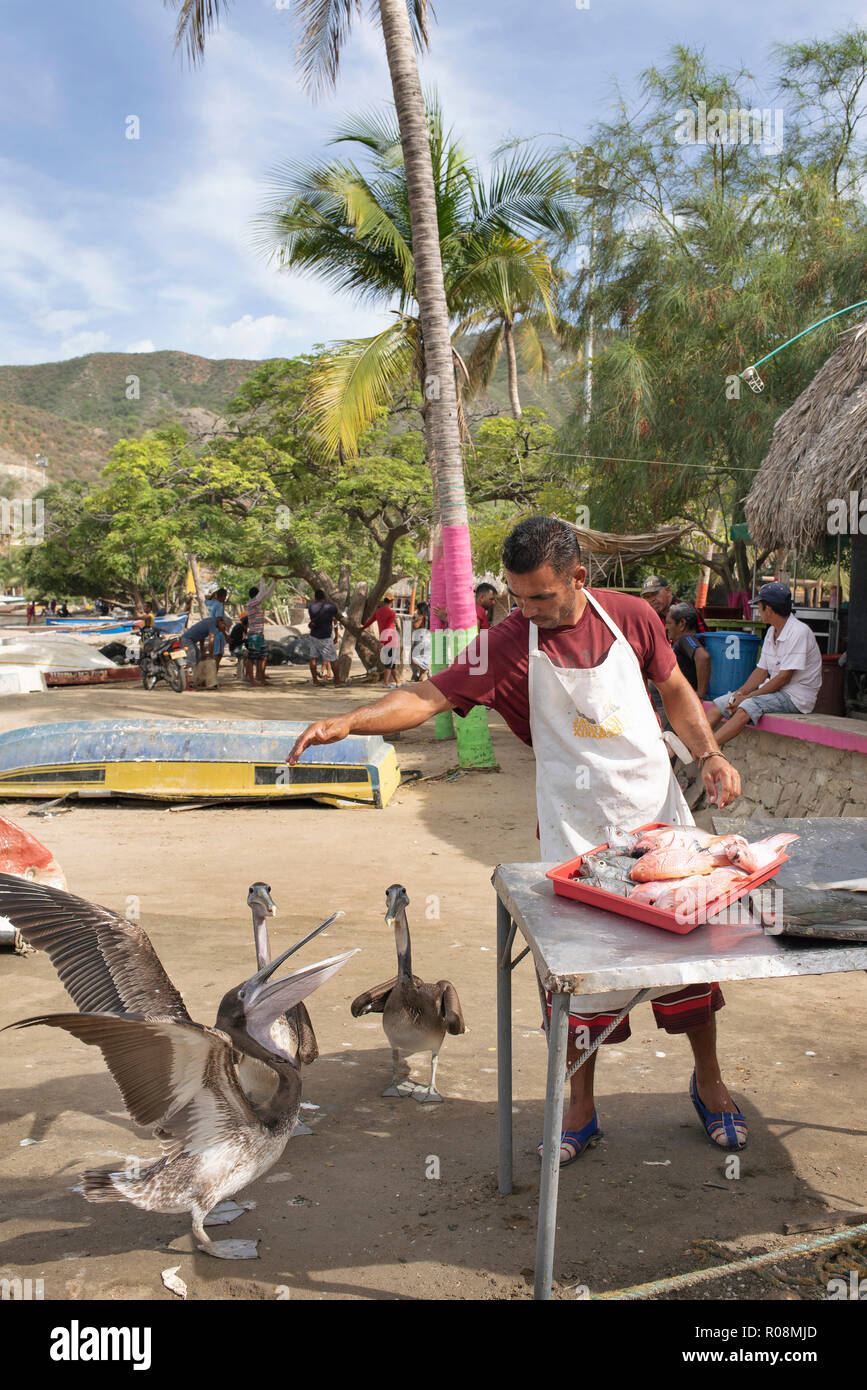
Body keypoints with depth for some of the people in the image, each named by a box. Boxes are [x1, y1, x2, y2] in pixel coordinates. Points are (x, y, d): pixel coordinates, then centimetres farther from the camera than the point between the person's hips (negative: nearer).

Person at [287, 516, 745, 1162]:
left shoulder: (631, 616, -4)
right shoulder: (509, 643, -11)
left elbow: (676, 690, 10)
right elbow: (430, 695, -16)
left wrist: (710, 755, -4)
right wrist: (348, 721, -30)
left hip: (657, 804, 2)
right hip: (578, 824, -2)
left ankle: (709, 1080, 33)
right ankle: (581, 1108, 24)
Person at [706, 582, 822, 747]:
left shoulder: (799, 632, -17)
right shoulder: (771, 632, 12)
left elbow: (784, 678, -20)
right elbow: (762, 671, 12)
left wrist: (748, 697, -18)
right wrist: (740, 692, -5)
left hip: (796, 697, -9)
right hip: (774, 690, 9)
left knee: (748, 707, -33)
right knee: (720, 703, -4)